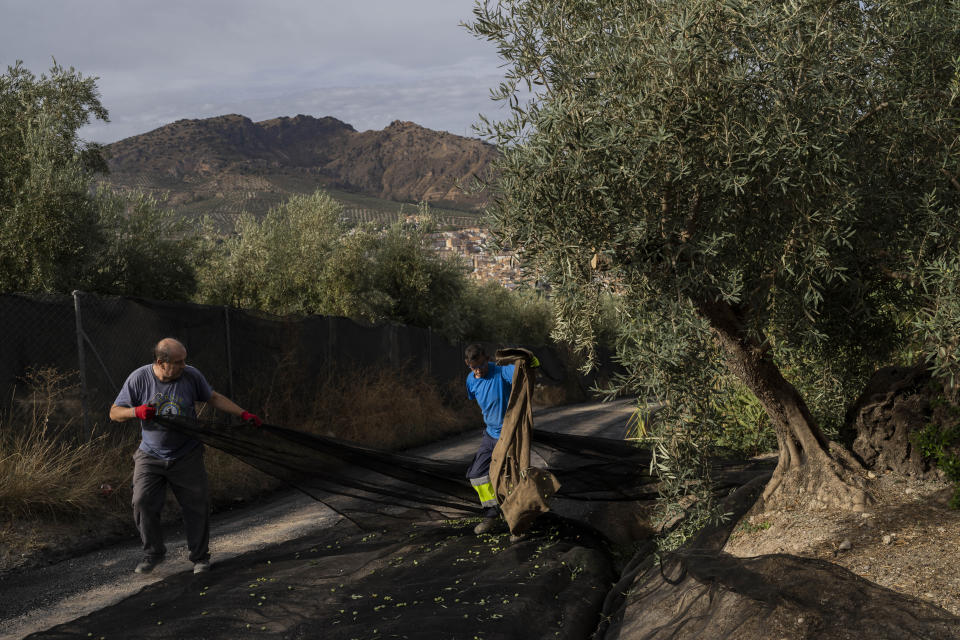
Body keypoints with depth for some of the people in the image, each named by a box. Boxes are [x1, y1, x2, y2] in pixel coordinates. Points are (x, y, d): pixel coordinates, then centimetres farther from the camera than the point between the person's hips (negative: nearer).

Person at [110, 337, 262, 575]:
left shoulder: (191, 376, -7)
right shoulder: (139, 379, -9)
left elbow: (214, 398, 8)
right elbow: (115, 412, -2)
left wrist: (243, 414, 0)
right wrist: (137, 411, -23)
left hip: (186, 456, 0)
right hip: (150, 456, 0)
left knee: (196, 505, 1)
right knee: (142, 502, -8)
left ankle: (200, 557, 19)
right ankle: (153, 553, 14)